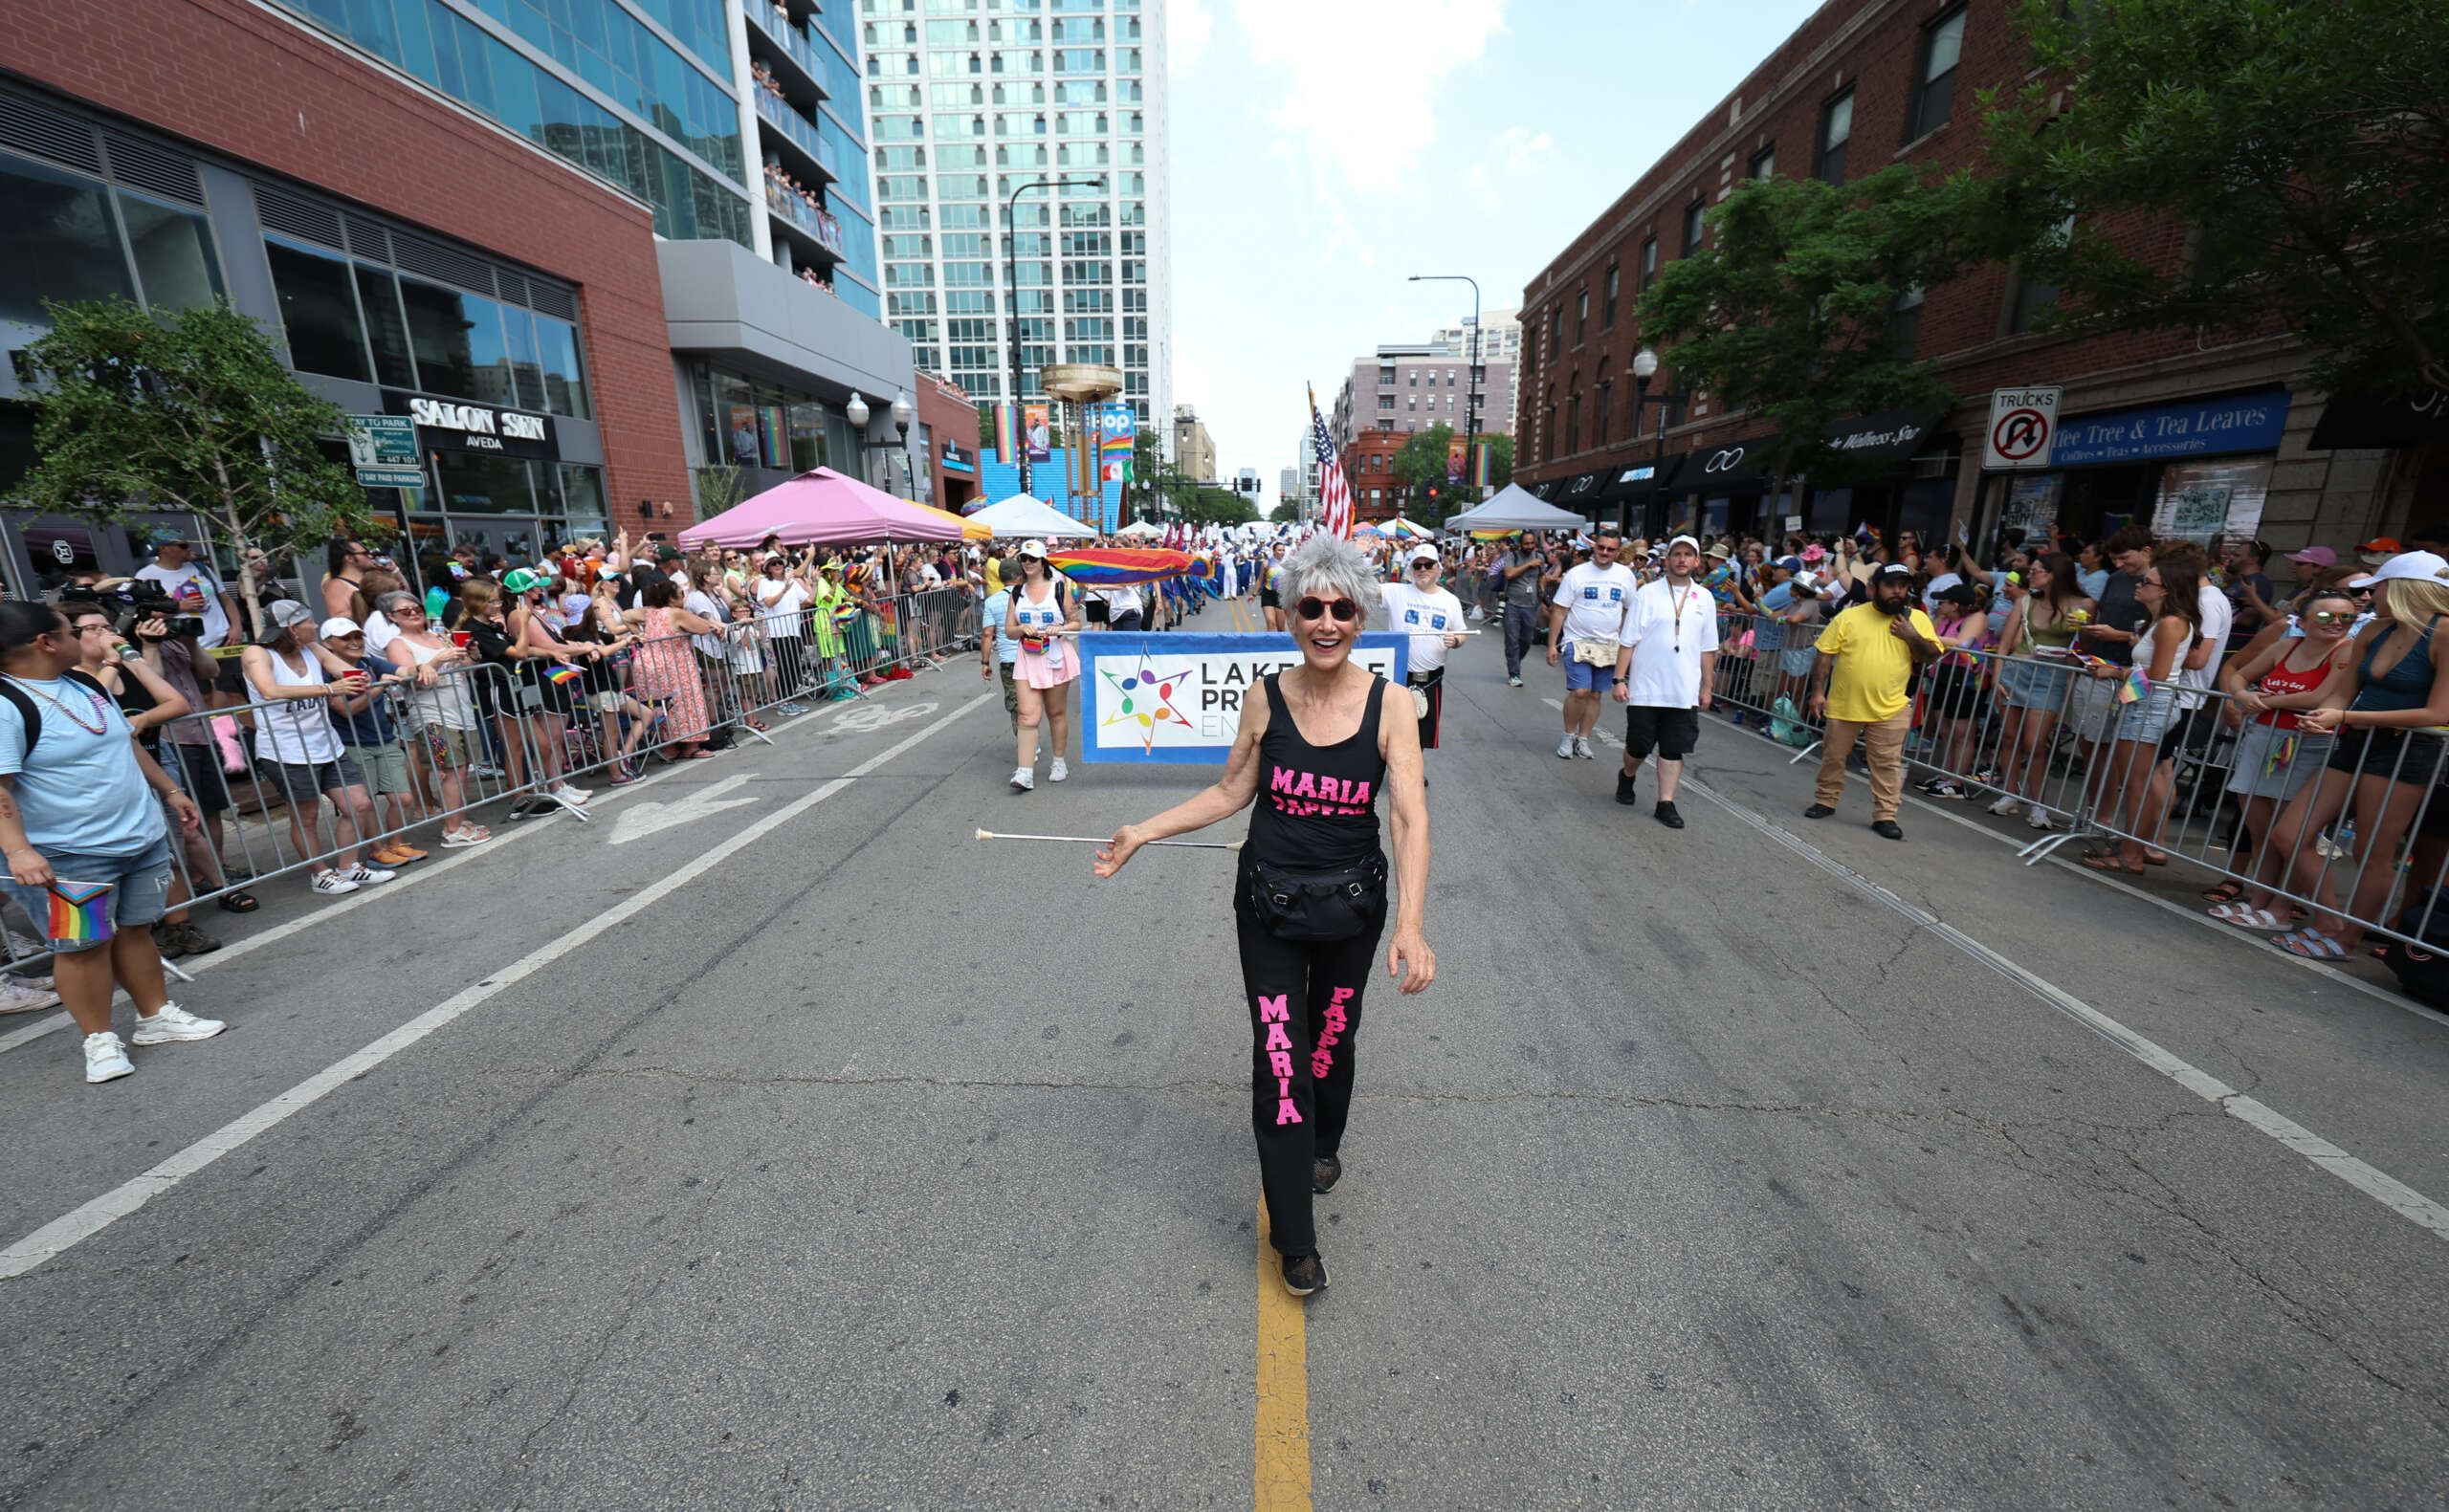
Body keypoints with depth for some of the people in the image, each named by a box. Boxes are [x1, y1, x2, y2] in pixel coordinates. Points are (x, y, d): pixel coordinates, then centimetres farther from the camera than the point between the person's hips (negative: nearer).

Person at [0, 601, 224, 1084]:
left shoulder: (85, 685, 9)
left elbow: (128, 744, 22)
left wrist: (169, 790, 25)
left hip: (142, 837, 7)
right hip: (69, 855, -7)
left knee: (134, 930, 15)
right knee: (84, 945, 2)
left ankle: (157, 1016, 25)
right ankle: (100, 1039, 15)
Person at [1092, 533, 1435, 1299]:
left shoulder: (1388, 705, -14)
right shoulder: (1265, 702, -9)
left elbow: (1411, 818, -20)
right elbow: (1230, 792, 3)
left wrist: (1409, 925, -30)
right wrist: (1144, 831, 0)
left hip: (1352, 902, 0)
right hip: (1270, 904, 0)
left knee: (1333, 1038, 21)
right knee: (1279, 1056, 2)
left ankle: (1324, 1146, 54)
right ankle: (1295, 1239, 20)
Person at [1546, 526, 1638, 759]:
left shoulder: (1625, 575, 7)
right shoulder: (1576, 573, -3)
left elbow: (1630, 611, 15)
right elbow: (1559, 612, -2)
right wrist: (1551, 645, -6)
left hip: (1609, 645, 3)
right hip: (1578, 642, -3)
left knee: (1595, 695, 7)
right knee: (1580, 692, -12)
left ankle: (1583, 739, 19)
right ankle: (1569, 735, 8)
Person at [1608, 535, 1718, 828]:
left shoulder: (1705, 599, 8)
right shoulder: (1647, 593, -2)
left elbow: (1707, 649, 13)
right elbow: (1628, 641, -4)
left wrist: (1707, 686, 11)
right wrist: (1620, 679, -9)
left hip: (1685, 691, 2)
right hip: (1645, 689, -2)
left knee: (1674, 750, 3)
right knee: (1638, 747, 7)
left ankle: (1665, 804, 11)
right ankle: (1626, 778, 37)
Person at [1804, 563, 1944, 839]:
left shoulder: (1917, 619, 4)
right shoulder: (1849, 617, -1)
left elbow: (1933, 655, 3)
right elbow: (1825, 656, -1)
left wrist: (1911, 636, -14)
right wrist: (1818, 691, -7)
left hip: (1890, 709, 0)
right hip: (1843, 705, 0)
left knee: (1887, 764, 3)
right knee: (1833, 756, 11)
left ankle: (1885, 816, 10)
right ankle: (1826, 801, 27)